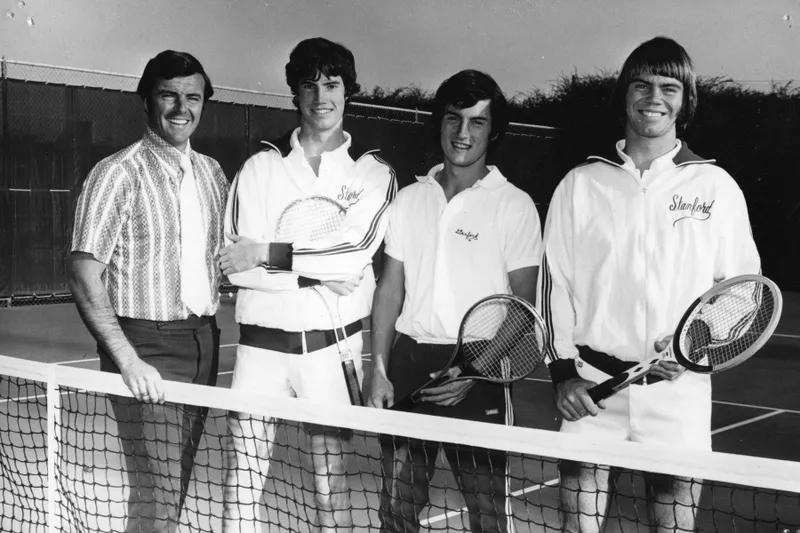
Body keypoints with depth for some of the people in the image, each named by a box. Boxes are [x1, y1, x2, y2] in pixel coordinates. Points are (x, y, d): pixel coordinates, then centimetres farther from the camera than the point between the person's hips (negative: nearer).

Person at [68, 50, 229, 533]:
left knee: (177, 485, 13)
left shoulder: (212, 173, 11)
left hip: (203, 343, 6)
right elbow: (84, 276, -13)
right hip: (147, 347, -6)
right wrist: (129, 362, -19)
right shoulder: (119, 174, -9)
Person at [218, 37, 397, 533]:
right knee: (244, 472, 3)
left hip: (332, 345, -1)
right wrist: (317, 275, -13)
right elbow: (234, 264, -4)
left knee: (332, 473, 6)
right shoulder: (260, 167, 6)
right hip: (262, 342, 1)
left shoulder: (374, 172, 3)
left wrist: (268, 254, -13)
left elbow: (354, 255, -12)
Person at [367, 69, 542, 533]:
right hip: (408, 361, 4)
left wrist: (474, 373, -14)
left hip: (476, 375, -4)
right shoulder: (410, 198, 9)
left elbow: (523, 307, -4)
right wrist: (379, 371, 4)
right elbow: (391, 289, 12)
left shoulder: (514, 206, -3)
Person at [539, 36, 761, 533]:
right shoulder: (580, 184, 6)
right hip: (592, 389, 1)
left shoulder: (716, 187, 4)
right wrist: (564, 371, 0)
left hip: (679, 392, 0)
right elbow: (555, 282, 7)